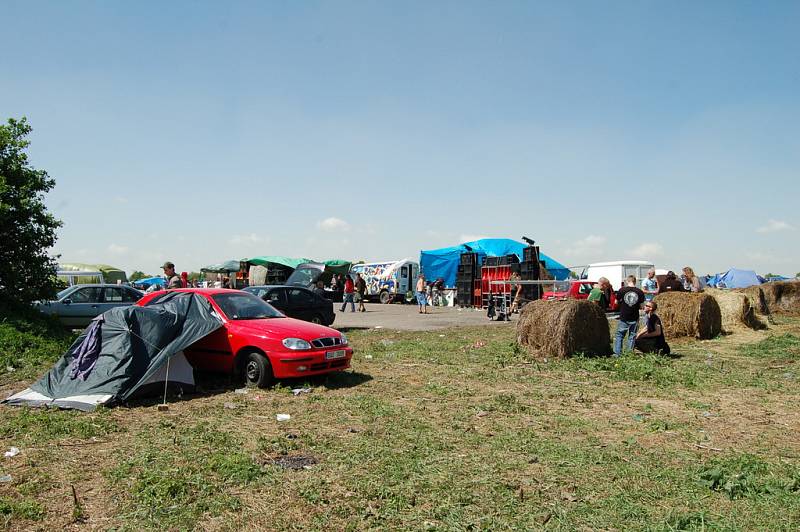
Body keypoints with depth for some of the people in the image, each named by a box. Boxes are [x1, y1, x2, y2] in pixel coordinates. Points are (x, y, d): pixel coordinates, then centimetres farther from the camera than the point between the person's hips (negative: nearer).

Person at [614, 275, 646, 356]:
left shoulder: (622, 290, -7)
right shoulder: (640, 292, -3)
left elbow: (617, 302, 1)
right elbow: (641, 306, 2)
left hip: (623, 318, -1)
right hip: (634, 319, 1)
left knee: (619, 335, 8)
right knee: (632, 336, 11)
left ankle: (617, 353, 5)